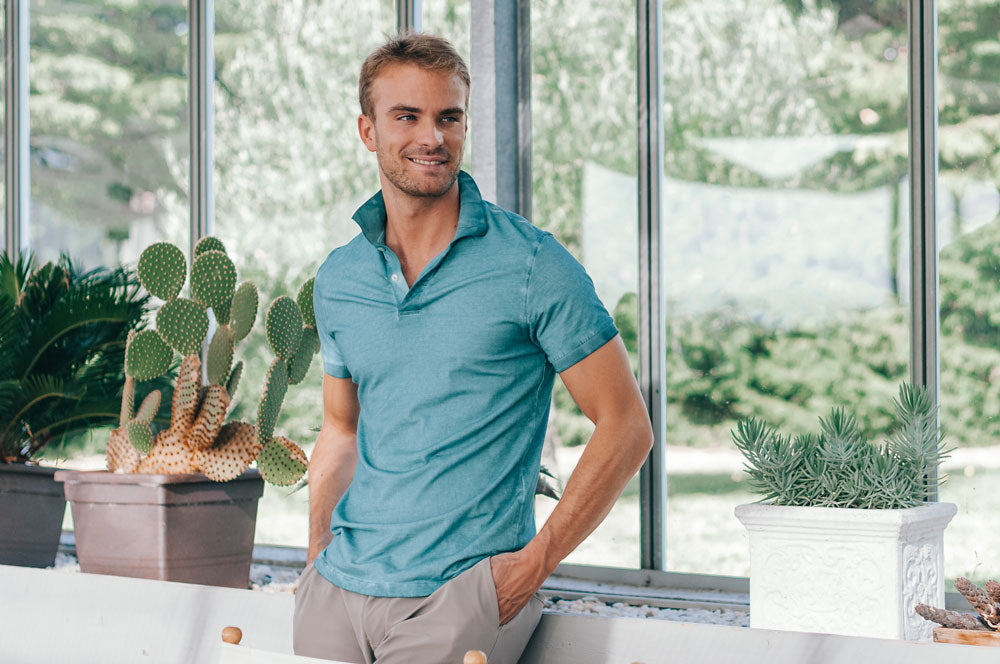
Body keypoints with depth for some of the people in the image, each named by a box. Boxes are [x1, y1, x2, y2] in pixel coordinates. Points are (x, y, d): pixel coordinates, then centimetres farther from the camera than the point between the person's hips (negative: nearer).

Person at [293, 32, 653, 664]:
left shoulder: (533, 266, -7)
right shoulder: (337, 280, 8)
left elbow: (626, 427, -6)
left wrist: (536, 561, -11)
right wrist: (317, 558, 9)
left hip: (464, 590, -4)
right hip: (340, 585, 4)